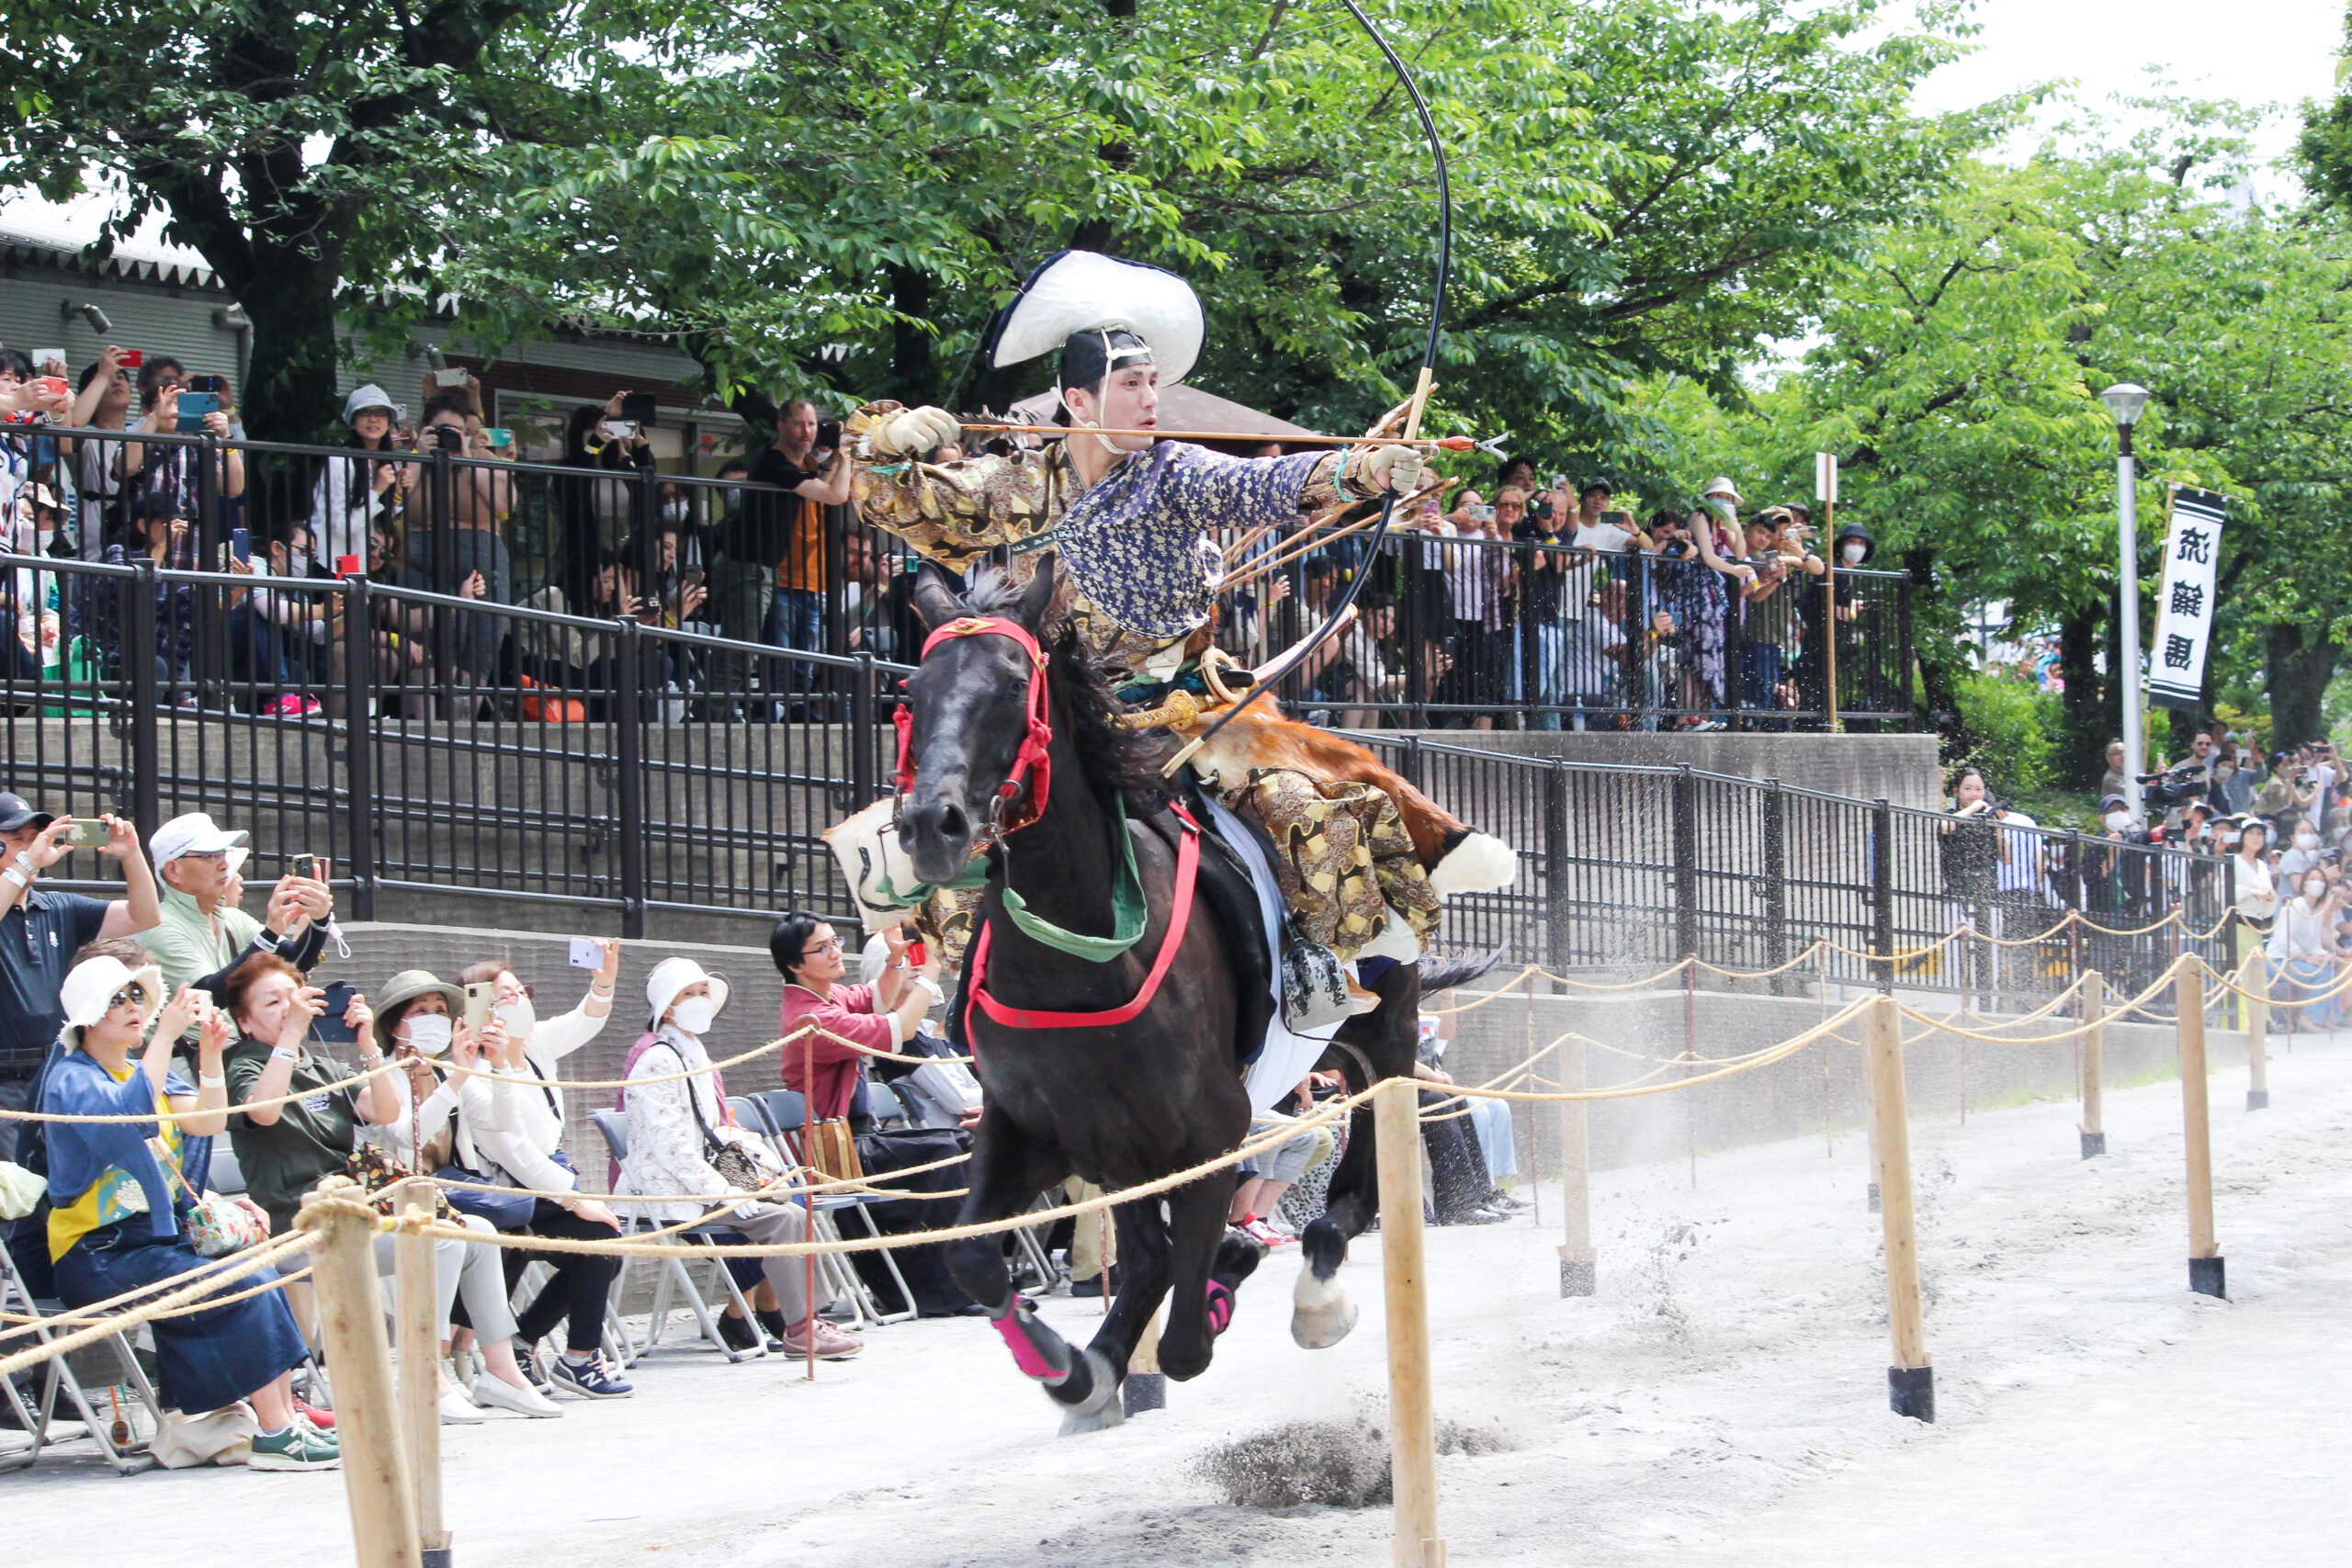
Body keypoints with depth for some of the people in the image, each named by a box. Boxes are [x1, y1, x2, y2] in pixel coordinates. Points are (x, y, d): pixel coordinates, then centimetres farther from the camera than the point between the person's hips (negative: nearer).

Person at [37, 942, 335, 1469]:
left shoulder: (149, 1070, 18)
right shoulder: (71, 1080, -7)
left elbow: (205, 1122, 1)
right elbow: (126, 1119, -30)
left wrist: (210, 1050, -12)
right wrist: (166, 1035, -31)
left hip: (162, 1238, 8)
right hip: (99, 1254, -8)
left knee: (263, 1272, -15)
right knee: (247, 1287, -23)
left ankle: (286, 1418, -17)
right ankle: (274, 1434, -23)